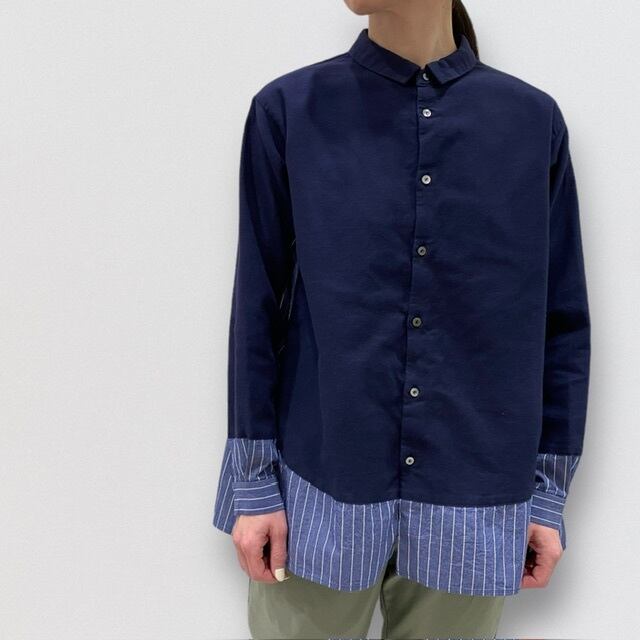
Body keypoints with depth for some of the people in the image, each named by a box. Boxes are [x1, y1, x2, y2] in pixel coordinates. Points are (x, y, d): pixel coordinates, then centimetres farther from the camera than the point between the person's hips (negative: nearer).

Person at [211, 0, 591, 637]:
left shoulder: (533, 121, 0)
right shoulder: (289, 110, -3)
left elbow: (561, 320, 3)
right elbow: (258, 307, -1)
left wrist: (548, 491, 4)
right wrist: (252, 482, -1)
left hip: (473, 498, 1)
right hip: (321, 483, 0)